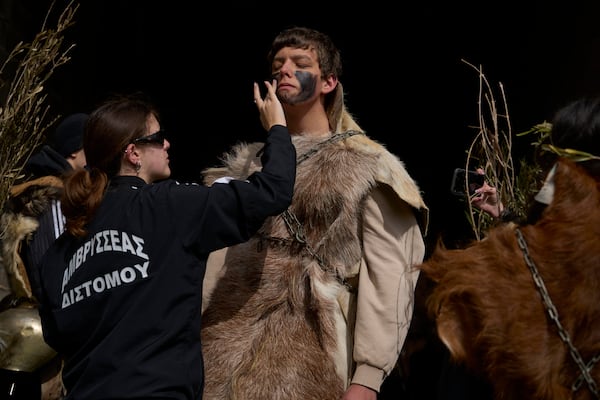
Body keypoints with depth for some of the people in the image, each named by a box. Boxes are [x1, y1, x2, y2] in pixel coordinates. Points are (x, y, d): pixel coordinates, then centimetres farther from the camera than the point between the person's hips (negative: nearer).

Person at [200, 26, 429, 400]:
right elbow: (216, 260, 14)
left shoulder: (368, 167, 4)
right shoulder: (246, 166, 18)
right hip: (226, 350, 4)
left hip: (308, 355, -4)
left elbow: (388, 276, -6)